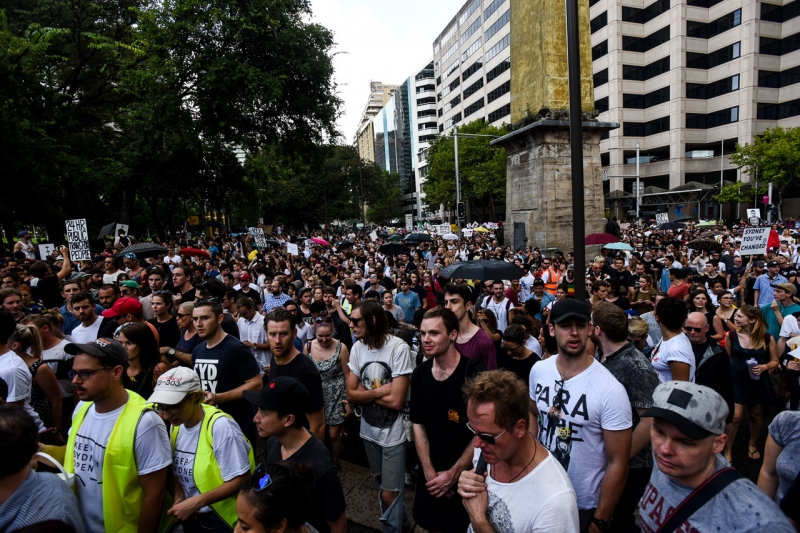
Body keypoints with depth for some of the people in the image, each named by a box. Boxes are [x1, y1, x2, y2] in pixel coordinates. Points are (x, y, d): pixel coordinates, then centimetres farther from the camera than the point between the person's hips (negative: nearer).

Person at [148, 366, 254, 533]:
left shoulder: (220, 426, -25)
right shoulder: (176, 424, -3)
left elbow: (240, 480, -22)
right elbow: (178, 469, 7)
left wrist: (196, 502, -22)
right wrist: (179, 499, -8)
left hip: (223, 519, -6)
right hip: (192, 517, 6)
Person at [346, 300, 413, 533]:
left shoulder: (398, 348, -22)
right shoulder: (357, 347, -5)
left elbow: (395, 400, -25)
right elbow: (351, 395, -4)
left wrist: (364, 392, -13)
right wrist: (378, 391, -18)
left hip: (393, 434, -6)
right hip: (368, 431, 6)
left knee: (389, 495, 5)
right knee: (383, 486, 24)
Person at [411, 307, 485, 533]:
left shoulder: (474, 373, -19)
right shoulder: (420, 374, -2)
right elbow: (418, 424, 3)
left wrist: (453, 474, -13)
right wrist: (430, 473, -4)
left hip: (465, 477, -4)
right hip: (430, 477, 5)